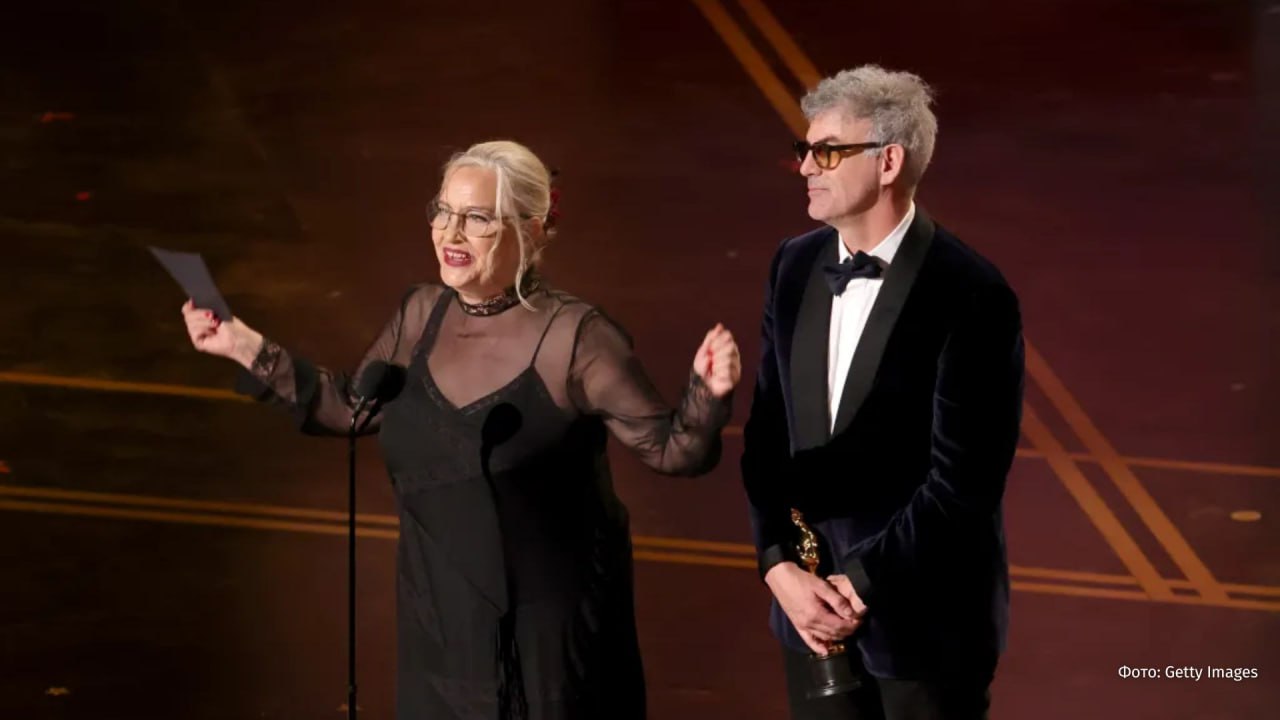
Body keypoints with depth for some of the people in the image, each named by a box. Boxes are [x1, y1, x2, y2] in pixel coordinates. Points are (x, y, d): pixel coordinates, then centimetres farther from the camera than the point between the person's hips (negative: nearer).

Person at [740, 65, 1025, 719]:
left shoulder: (972, 296, -17)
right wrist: (779, 566, -8)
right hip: (811, 599, 5)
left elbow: (963, 479, -18)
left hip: (925, 615, -5)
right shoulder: (796, 265, 3)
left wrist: (860, 583, -16)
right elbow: (767, 435, 4)